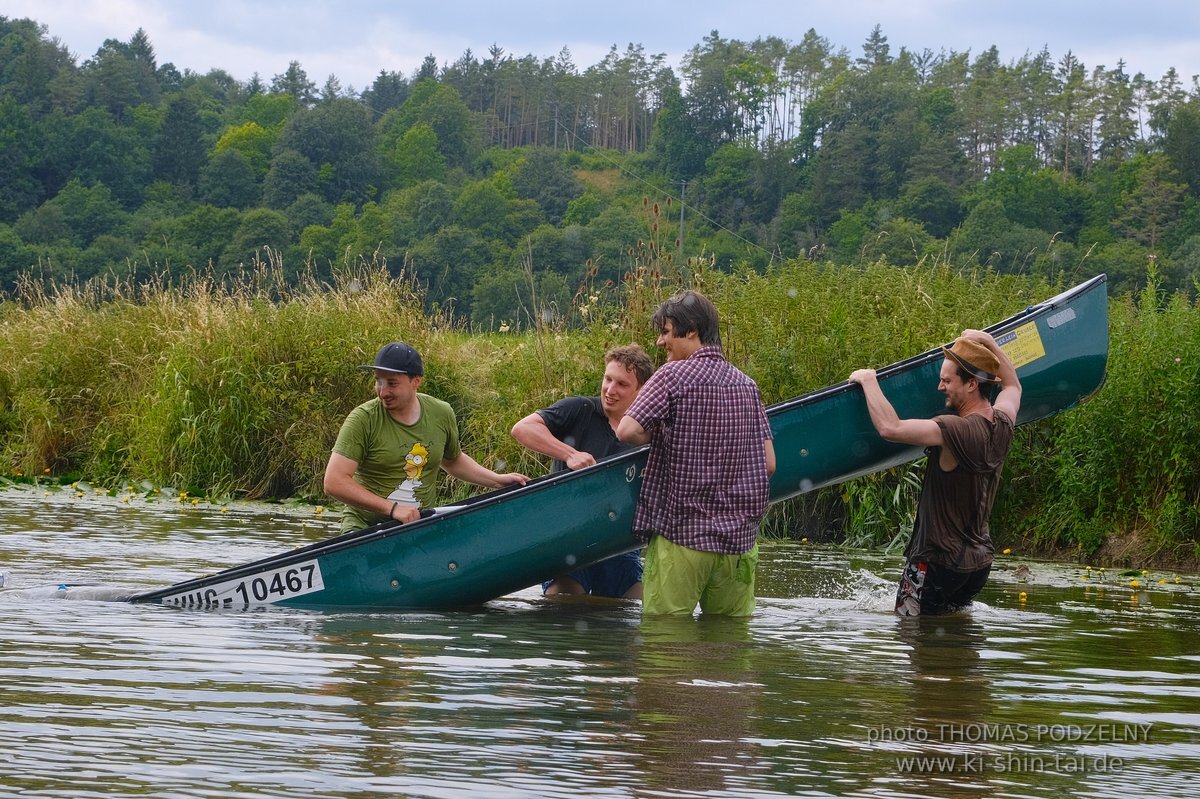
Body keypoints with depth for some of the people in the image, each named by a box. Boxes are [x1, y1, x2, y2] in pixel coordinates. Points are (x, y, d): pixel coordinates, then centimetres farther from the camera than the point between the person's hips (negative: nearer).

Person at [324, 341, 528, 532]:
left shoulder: (441, 414, 5)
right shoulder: (363, 419, -10)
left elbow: (453, 461, 27)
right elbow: (334, 482, -17)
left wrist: (497, 480, 17)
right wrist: (392, 508, -21)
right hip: (364, 526, -5)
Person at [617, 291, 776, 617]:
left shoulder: (674, 374, -7)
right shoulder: (747, 385, 10)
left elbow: (627, 431, -18)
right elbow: (768, 464, 9)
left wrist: (661, 437, 4)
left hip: (680, 533, -5)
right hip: (739, 540, 5)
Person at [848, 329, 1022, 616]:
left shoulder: (956, 431, -25)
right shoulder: (1001, 425, 1)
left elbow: (890, 427, -30)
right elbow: (1012, 386, 26)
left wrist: (868, 380, -17)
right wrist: (988, 343, 27)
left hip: (936, 562, -8)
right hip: (980, 561, 8)